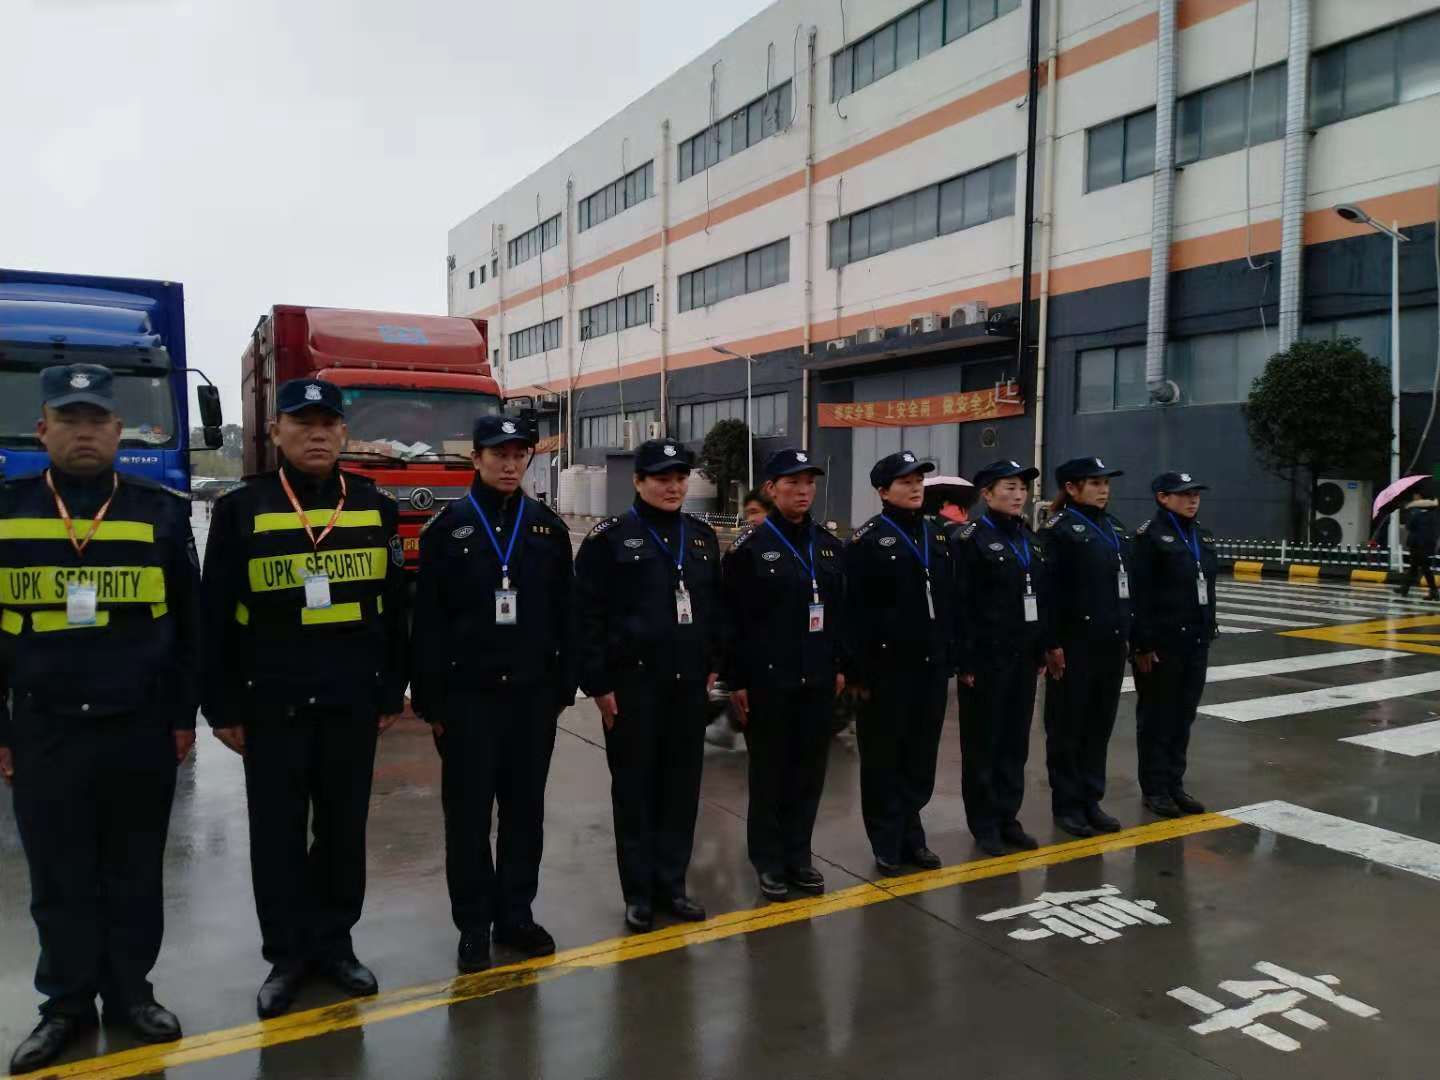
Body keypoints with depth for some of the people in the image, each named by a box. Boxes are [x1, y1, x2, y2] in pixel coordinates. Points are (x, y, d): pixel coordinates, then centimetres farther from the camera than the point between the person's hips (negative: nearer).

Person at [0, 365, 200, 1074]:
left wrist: (183, 716, 2)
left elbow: (189, 625, 4)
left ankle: (129, 992, 27)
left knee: (135, 875, 11)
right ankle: (67, 1003, 26)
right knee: (60, 879, 11)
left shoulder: (161, 512, 1)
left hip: (141, 729, 0)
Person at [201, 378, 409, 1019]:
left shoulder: (376, 508, 4)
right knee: (278, 835, 8)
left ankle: (333, 943, 27)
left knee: (344, 829, 11)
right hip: (272, 705, -2)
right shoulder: (240, 510, -2)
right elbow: (217, 618, -1)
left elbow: (394, 610, 7)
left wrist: (392, 695, 6)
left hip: (353, 702, 2)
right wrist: (223, 709, -2)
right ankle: (286, 956, 23)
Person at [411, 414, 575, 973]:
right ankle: (473, 925, 18)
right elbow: (427, 622, -3)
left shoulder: (549, 527, 7)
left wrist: (563, 688, 4)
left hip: (532, 694, 3)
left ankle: (516, 915, 24)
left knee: (525, 811, 11)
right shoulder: (447, 527, -1)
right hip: (468, 696, -2)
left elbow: (566, 614, 8)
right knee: (469, 815, 5)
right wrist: (431, 701, -6)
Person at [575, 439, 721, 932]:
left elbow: (716, 606, 16)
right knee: (635, 788, 5)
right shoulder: (610, 538, -6)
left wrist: (713, 664, 10)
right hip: (633, 684, -4)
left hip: (689, 684, 5)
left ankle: (671, 884, 24)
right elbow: (588, 615, -8)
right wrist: (598, 684, -11)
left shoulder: (702, 536, 11)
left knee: (682, 785, 10)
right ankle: (639, 892, 18)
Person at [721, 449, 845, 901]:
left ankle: (798, 854, 26)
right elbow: (732, 620, -9)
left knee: (809, 769, 11)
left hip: (817, 678, 5)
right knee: (770, 771, 6)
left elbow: (839, 610, 14)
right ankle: (769, 860, 20)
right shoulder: (750, 546, -8)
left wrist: (840, 666, 12)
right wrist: (736, 680, -11)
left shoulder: (828, 545, 9)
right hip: (768, 679, -5)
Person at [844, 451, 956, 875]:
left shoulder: (937, 536, 13)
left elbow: (950, 603, 15)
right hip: (887, 667, -6)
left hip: (931, 665, 6)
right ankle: (887, 843, 17)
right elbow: (854, 612, -11)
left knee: (922, 757, 12)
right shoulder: (867, 540, -7)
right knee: (883, 759, 5)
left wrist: (953, 659, 10)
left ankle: (910, 834, 26)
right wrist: (858, 672, -14)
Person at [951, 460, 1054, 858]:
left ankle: (1008, 817, 24)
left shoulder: (1028, 538, 13)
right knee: (983, 743, 5)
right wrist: (965, 661, -17)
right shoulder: (971, 540, -9)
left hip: (1023, 658, 7)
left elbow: (1042, 597, 15)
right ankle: (984, 824, 15)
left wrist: (1043, 650, 11)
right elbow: (961, 605, -14)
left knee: (1016, 741, 13)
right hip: (986, 659, -7)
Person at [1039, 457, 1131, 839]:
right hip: (1074, 644, -7)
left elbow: (1126, 582, 17)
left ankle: (1091, 799, 24)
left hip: (1111, 643, 7)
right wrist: (1051, 643, -18)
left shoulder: (1114, 528, 14)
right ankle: (1067, 804, 15)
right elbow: (1047, 590, -15)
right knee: (1068, 725, 4)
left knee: (1101, 723, 12)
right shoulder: (1058, 530, -9)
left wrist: (1126, 634, 14)